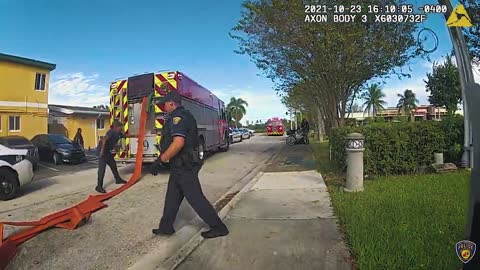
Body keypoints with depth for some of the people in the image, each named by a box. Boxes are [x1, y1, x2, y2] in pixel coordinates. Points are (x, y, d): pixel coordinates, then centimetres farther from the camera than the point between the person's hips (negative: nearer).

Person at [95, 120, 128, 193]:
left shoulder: (118, 133, 10)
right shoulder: (111, 132, -18)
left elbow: (125, 135, 28)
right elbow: (104, 139, -33)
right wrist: (102, 150, -39)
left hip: (108, 152, 10)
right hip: (103, 152, -10)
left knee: (113, 165, 21)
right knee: (102, 169, -11)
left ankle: (118, 179, 39)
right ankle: (99, 186, -9)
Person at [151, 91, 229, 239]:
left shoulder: (177, 117, -18)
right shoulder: (186, 115, 14)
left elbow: (178, 143, -32)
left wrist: (160, 160, -24)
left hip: (183, 167, -10)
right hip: (181, 165, 10)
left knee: (195, 198, -2)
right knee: (172, 197, 17)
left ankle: (219, 227, 8)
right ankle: (166, 227, 31)